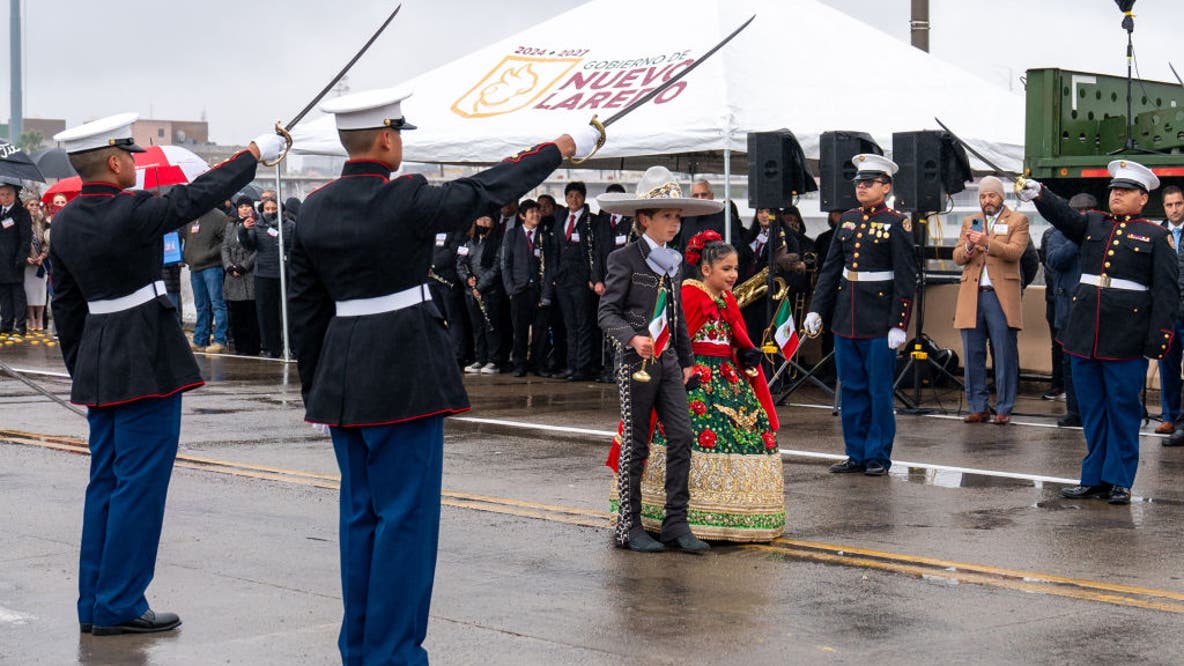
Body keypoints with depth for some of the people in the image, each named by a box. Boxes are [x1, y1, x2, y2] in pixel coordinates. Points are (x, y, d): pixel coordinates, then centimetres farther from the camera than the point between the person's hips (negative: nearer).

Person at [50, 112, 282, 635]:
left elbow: (66, 306, 12)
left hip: (96, 365, 8)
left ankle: (94, 604, 19)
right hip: (145, 364, -8)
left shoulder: (64, 223, 6)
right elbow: (199, 195, -9)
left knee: (105, 482, 14)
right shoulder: (131, 213, -18)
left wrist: (81, 370, 21)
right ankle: (119, 606, 2)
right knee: (139, 484, -2)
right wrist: (256, 152, 3)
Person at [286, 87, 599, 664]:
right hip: (405, 372, -7)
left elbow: (305, 307, 8)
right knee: (406, 514, 0)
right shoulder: (405, 200, -14)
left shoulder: (314, 209, 4)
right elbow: (485, 192, -2)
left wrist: (315, 387, 18)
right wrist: (560, 149, 11)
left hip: (341, 376, 7)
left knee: (359, 512, 15)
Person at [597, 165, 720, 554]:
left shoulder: (673, 261, 15)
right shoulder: (624, 260, -7)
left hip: (668, 359, 7)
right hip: (636, 361, -6)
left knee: (682, 437, -1)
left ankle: (676, 522, 5)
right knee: (636, 445, 0)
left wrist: (687, 359, 20)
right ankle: (628, 526, 9)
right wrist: (633, 338, -27)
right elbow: (607, 313, -11)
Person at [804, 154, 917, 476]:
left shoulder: (897, 224, -6)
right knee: (851, 390, 10)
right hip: (845, 319, 6)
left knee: (879, 390, 2)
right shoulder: (847, 220, 11)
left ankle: (878, 457, 10)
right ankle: (856, 455, 18)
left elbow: (906, 278, -9)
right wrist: (816, 309, 7)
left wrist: (898, 324, -13)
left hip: (879, 322, -6)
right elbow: (830, 268, 14)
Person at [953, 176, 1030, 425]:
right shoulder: (970, 222, 19)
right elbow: (957, 257, 11)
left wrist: (987, 243, -25)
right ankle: (978, 408, 9)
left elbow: (1015, 251, -10)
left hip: (1001, 296, -4)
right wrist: (968, 246, -11)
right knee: (973, 355, 3)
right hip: (972, 297, 4)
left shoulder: (1018, 221, 7)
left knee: (1005, 355, -3)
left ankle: (1003, 409, 3)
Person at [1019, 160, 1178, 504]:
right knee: (1091, 410, 10)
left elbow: (1166, 292, -2)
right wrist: (1039, 195, -28)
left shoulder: (1157, 236, 2)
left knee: (1123, 411, 3)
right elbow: (1064, 215, -7)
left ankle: (1120, 481, 11)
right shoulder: (1093, 224, 13)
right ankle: (1094, 478, 18)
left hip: (1126, 341, -4)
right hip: (1085, 336, 4)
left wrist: (1158, 340, -9)